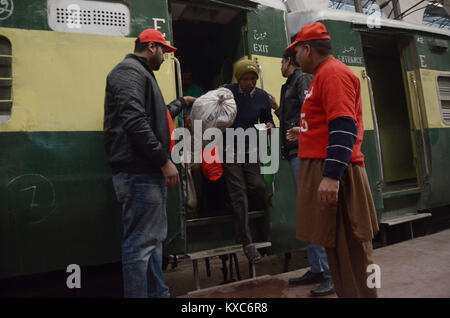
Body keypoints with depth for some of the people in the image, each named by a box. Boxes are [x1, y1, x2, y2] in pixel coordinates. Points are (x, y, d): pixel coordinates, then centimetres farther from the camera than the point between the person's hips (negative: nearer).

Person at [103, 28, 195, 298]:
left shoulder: (141, 73, 25)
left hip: (150, 172, 11)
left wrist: (183, 103, 48)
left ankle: (158, 292, 29)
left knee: (155, 238, 17)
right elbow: (135, 122, -21)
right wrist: (165, 160, -19)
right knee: (140, 243, -5)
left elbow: (158, 116, 35)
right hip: (140, 172, -11)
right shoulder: (129, 71, -8)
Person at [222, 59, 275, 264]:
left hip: (250, 149, 2)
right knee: (238, 192, -6)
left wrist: (270, 126, -7)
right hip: (229, 149, -2)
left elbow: (267, 120, 16)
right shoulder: (226, 92, -4)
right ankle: (246, 242, 0)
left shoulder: (262, 97, 4)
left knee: (256, 186, -13)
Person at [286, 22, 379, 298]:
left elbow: (344, 127, -21)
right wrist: (304, 134, 33)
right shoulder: (325, 74, 22)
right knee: (336, 245, 15)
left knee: (350, 250, -4)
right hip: (325, 170, 10)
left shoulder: (333, 72, -9)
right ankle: (346, 292, 27)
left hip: (333, 170, -10)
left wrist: (331, 176, -27)